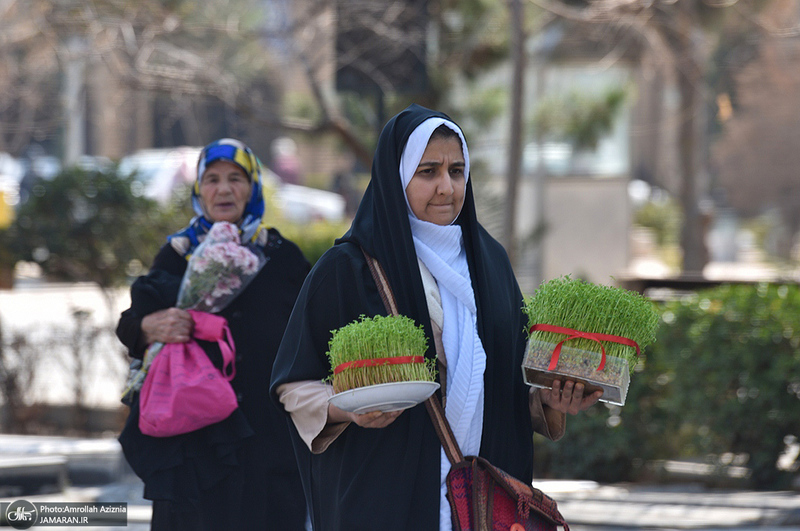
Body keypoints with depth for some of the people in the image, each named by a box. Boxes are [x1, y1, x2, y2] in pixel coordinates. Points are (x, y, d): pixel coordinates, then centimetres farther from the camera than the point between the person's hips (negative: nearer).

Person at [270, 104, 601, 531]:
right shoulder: (347, 268, -4)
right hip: (385, 491, -4)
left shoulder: (489, 260, 12)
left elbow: (515, 375, 17)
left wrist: (549, 400, -2)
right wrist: (346, 410, -20)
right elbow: (295, 384, -2)